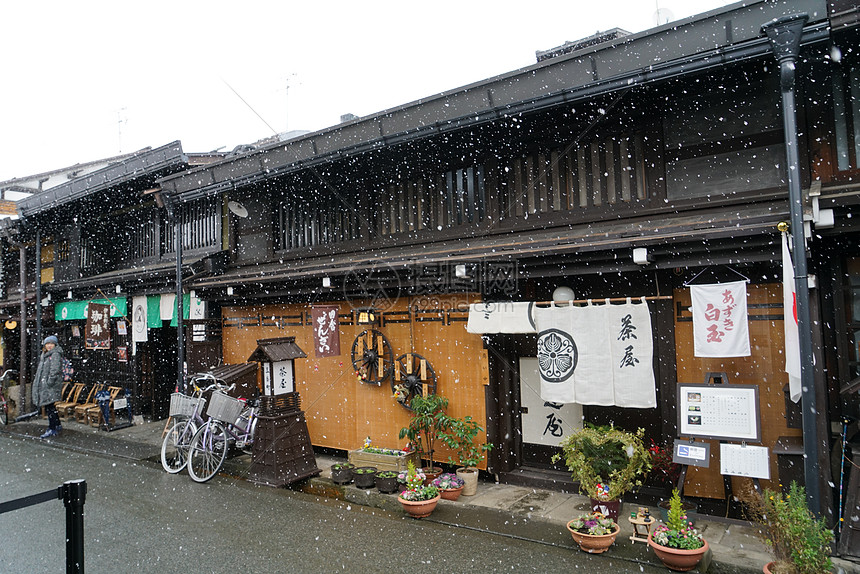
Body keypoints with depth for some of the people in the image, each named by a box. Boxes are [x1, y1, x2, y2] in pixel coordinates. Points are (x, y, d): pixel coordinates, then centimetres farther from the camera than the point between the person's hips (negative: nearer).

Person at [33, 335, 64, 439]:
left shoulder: (56, 354, -10)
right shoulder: (44, 355, 20)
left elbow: (55, 370, -19)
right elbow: (40, 371, 25)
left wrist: (50, 382, -23)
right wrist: (37, 382, 18)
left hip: (51, 386, -10)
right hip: (43, 385, 10)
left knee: (49, 406, -9)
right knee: (50, 407, 14)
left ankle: (52, 429, -4)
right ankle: (57, 426, 23)